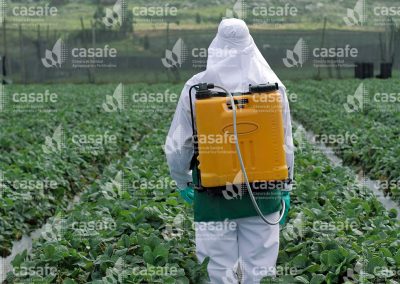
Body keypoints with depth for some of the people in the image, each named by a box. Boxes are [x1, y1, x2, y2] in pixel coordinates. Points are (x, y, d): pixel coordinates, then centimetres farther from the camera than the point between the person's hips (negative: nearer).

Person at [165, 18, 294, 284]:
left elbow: (177, 145, 1)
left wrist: (183, 182, 17)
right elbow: (286, 145, 3)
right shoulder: (273, 86, -2)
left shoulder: (196, 87, -4)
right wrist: (286, 188, 14)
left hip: (214, 194, -1)